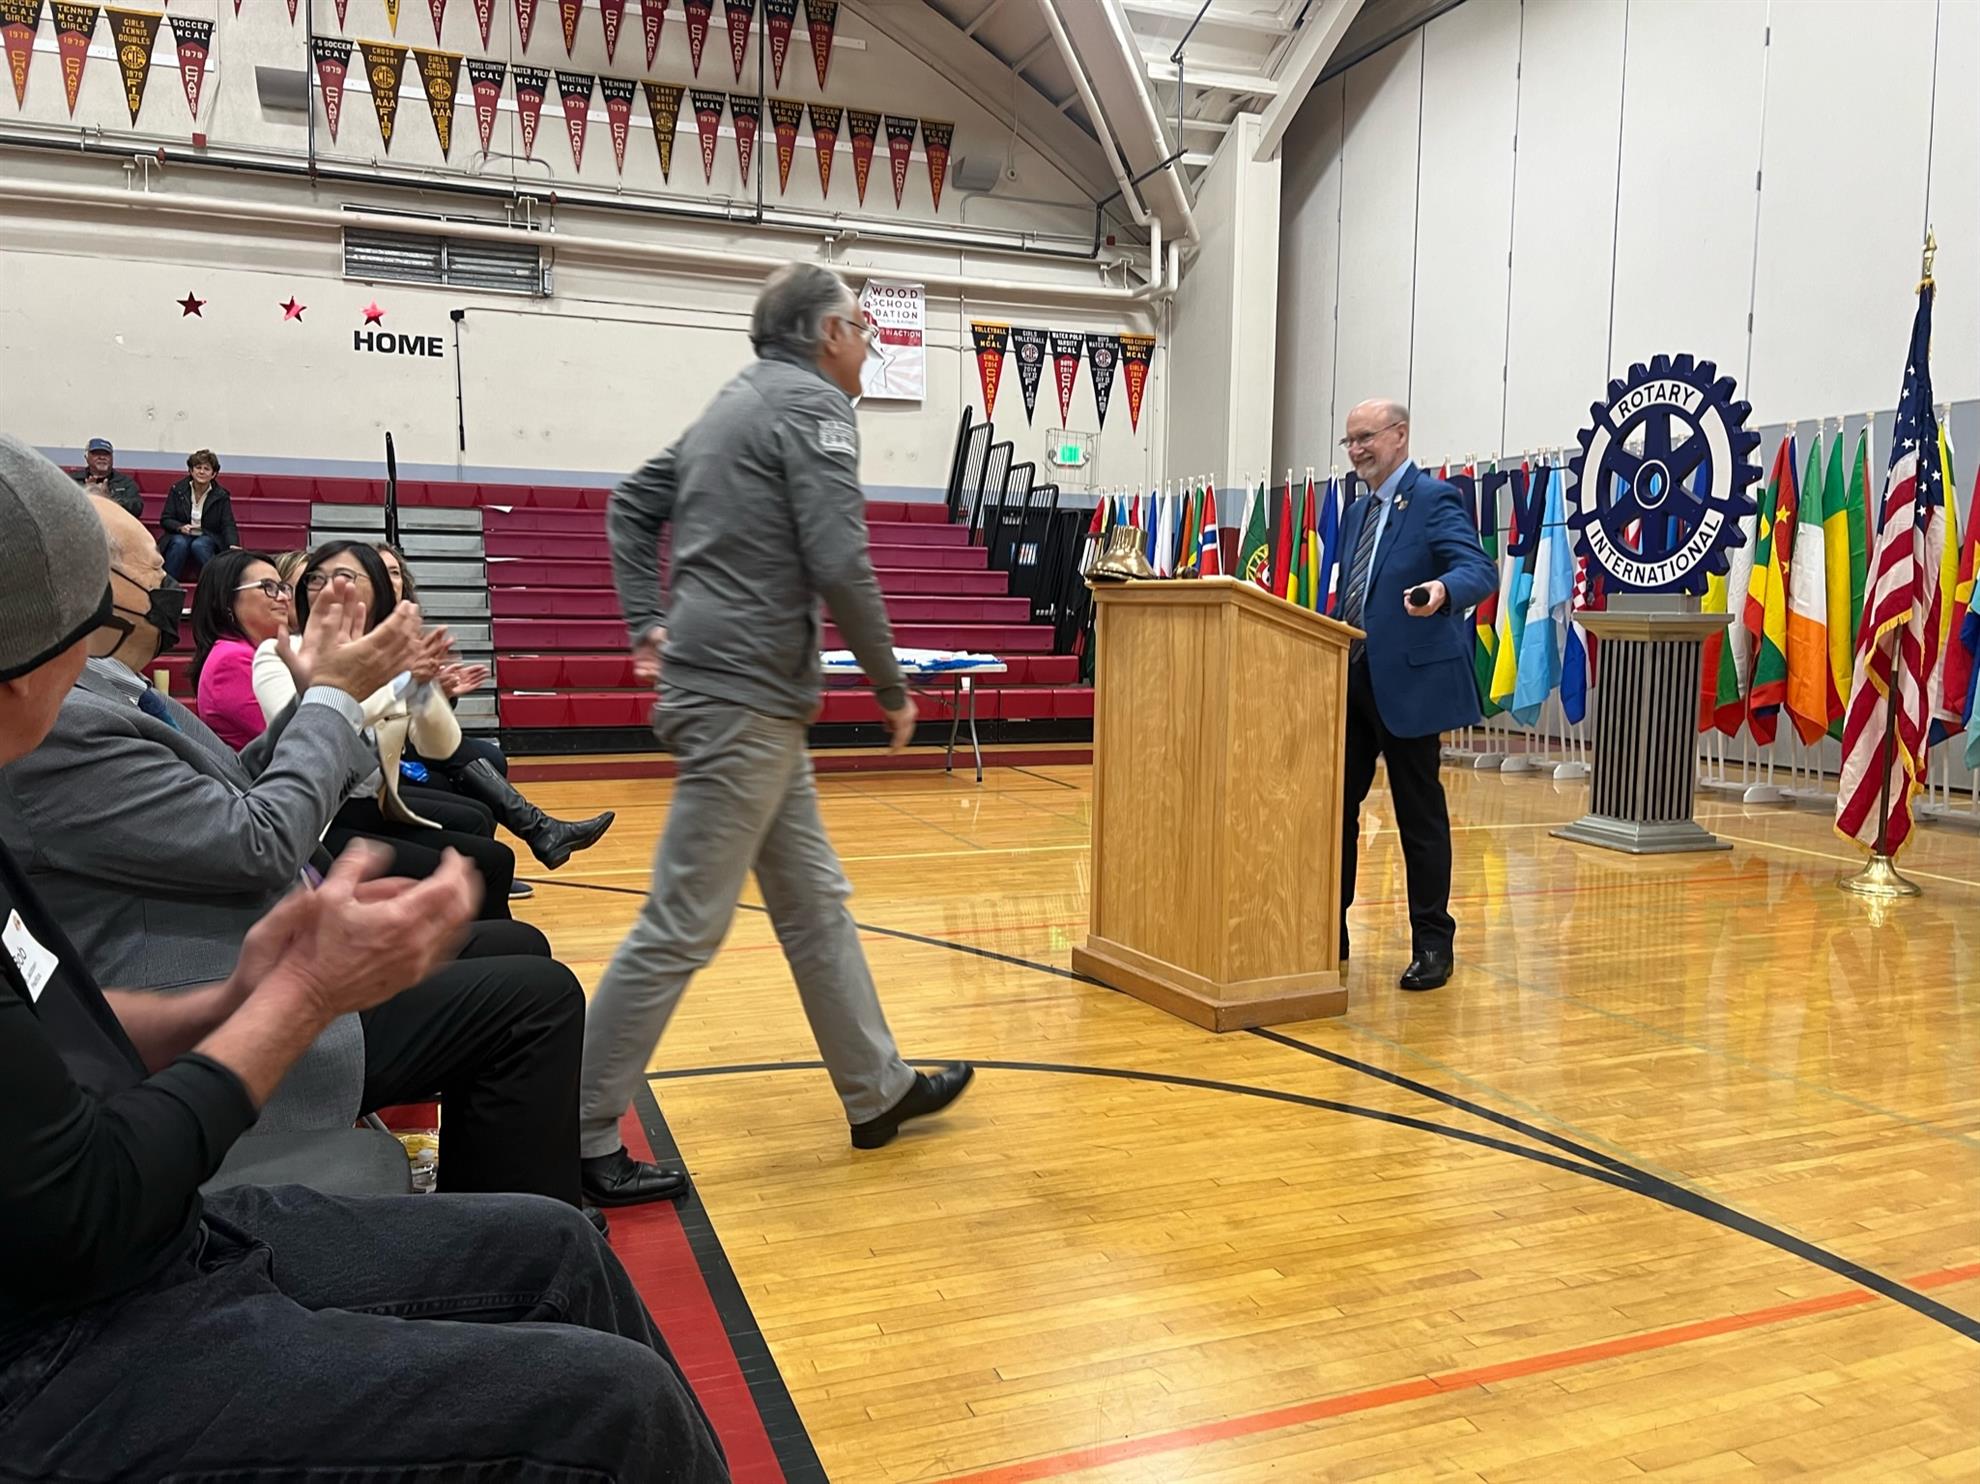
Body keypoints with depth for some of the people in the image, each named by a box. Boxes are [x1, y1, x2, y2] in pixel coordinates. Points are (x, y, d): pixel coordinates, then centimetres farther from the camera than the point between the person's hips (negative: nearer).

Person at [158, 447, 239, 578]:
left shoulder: (221, 495, 1)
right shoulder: (177, 490, 4)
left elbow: (228, 525, -8)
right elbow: (165, 520, 4)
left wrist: (233, 546, -29)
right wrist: (180, 527, -19)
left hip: (209, 539, -1)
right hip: (180, 535, 1)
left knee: (199, 545, -34)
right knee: (180, 543, -33)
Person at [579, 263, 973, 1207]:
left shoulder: (736, 405, 20)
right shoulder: (812, 401, -8)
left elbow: (630, 507, 25)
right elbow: (839, 565, -19)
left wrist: (649, 624, 17)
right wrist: (892, 687, -8)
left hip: (732, 693, 10)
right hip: (746, 699, -10)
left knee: (814, 900, 15)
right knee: (683, 926, -4)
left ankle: (878, 1092, 27)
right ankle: (582, 1137, 6)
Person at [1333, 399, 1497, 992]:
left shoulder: (1435, 500, -8)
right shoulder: (1356, 513, 17)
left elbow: (1479, 571, -21)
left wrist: (1441, 591, -42)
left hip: (1408, 679, -8)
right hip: (1352, 677, 8)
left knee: (1419, 815, 1)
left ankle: (1432, 944, 12)